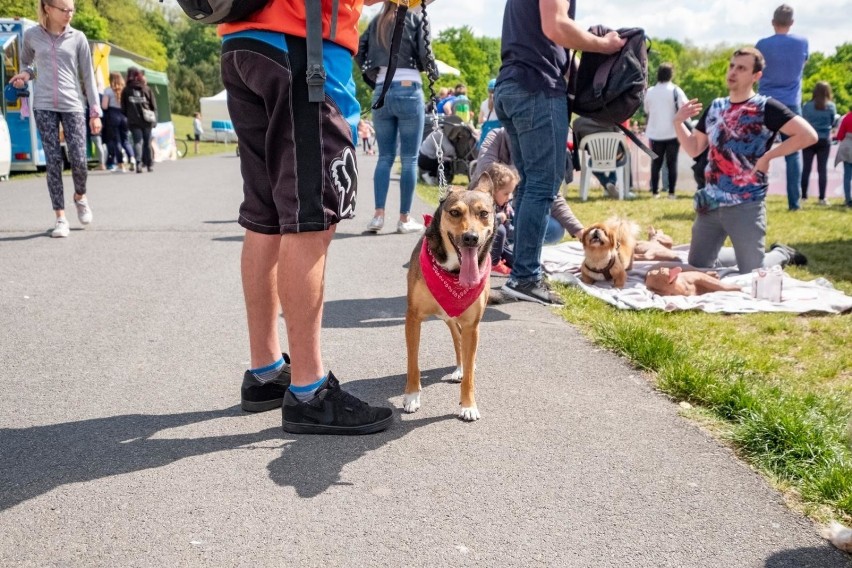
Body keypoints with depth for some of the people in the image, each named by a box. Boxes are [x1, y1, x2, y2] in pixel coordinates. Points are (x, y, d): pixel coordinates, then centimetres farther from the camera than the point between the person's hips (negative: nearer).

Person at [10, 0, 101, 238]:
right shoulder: (32, 35, 5)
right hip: (43, 106, 0)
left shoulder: (78, 38, 3)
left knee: (78, 160, -6)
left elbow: (88, 76, 5)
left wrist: (95, 111, 2)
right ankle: (60, 218, 3)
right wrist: (26, 74, -1)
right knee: (53, 161, -4)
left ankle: (80, 196, 27)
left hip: (72, 106, 0)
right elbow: (26, 61, 23)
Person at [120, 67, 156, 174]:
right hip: (147, 120, 0)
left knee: (137, 141, -1)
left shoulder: (126, 90, 5)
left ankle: (138, 162, -21)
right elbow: (153, 105, 5)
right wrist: (154, 119, 11)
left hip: (133, 121, 0)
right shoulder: (146, 88, 5)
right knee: (147, 142, 9)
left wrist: (127, 117, 17)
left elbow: (123, 107, 6)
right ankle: (149, 164, 11)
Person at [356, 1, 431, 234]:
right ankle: (405, 219, 2)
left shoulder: (376, 21, 14)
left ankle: (378, 215, 0)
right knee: (409, 159, 1)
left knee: (385, 157, 9)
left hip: (381, 92, 4)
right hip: (408, 91, -4)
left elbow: (360, 54, 11)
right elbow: (425, 57, -5)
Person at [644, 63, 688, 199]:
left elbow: (646, 111, 12)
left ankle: (655, 191, 7)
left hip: (655, 133, 2)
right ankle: (671, 192, 1)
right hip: (672, 133, -2)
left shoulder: (650, 91, 3)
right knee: (672, 163, 4)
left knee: (656, 163, 9)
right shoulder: (675, 90, -7)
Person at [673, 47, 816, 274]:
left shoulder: (765, 108, -8)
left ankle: (782, 255, 32)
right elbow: (694, 149, 15)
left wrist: (768, 156, -14)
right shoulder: (715, 107, 10)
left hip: (746, 206, -6)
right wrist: (678, 121, 1)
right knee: (696, 268, 11)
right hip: (710, 204, 6)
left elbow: (808, 135, -15)